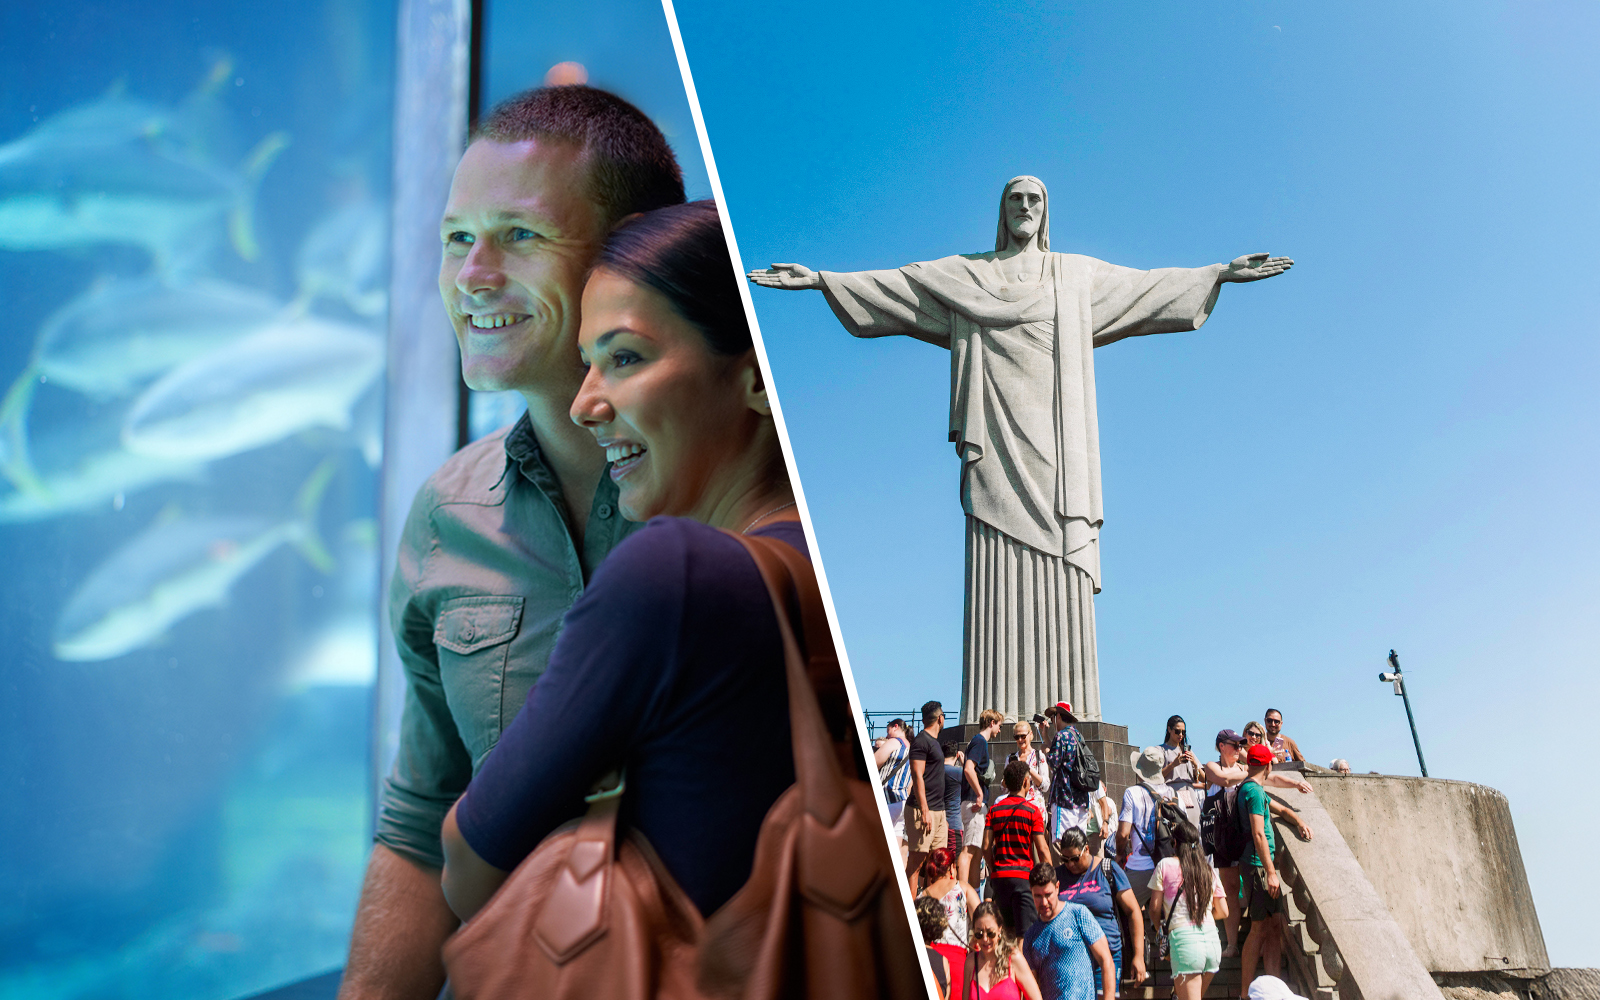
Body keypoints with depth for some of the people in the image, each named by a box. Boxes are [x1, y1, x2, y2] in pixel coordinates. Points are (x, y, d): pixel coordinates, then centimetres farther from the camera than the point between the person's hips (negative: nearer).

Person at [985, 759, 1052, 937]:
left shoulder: (994, 810, 7)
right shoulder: (1032, 811, -4)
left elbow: (986, 847, 2)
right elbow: (1042, 850, -6)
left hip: (998, 877, 4)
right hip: (1023, 875, -4)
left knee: (1006, 930, 16)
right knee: (1025, 931, -6)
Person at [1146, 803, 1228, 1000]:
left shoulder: (1166, 865, 2)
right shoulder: (1209, 871, 12)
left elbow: (1155, 908, 4)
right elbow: (1223, 912, 16)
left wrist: (1159, 926, 24)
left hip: (1183, 937, -5)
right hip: (1212, 939, 5)